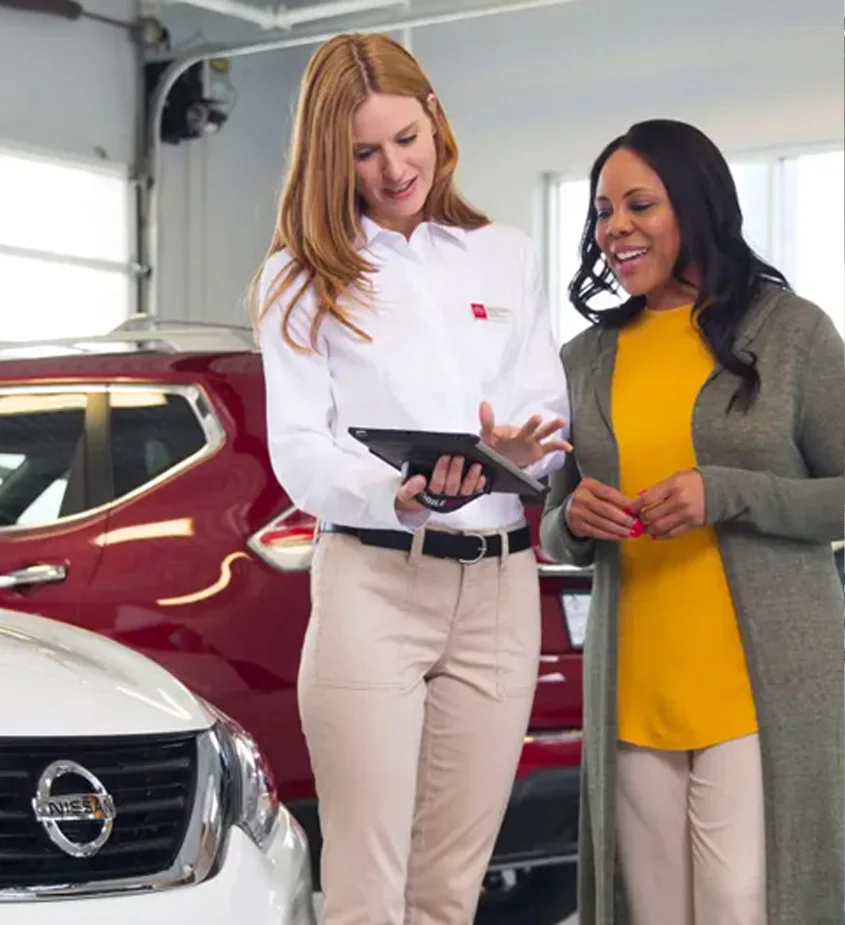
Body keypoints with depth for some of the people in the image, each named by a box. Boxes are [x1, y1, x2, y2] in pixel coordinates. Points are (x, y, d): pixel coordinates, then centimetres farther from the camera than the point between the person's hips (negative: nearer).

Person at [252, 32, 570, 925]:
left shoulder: (505, 256, 13)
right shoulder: (302, 275, 5)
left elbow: (550, 416, 10)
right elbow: (298, 453, -5)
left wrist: (517, 451, -15)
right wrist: (403, 497, -25)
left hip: (501, 585, 3)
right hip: (374, 582, -3)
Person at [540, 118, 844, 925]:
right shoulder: (586, 357, 10)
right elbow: (557, 537, 16)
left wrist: (725, 494, -16)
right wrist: (574, 520, -7)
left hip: (763, 686, -4)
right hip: (631, 689, 4)